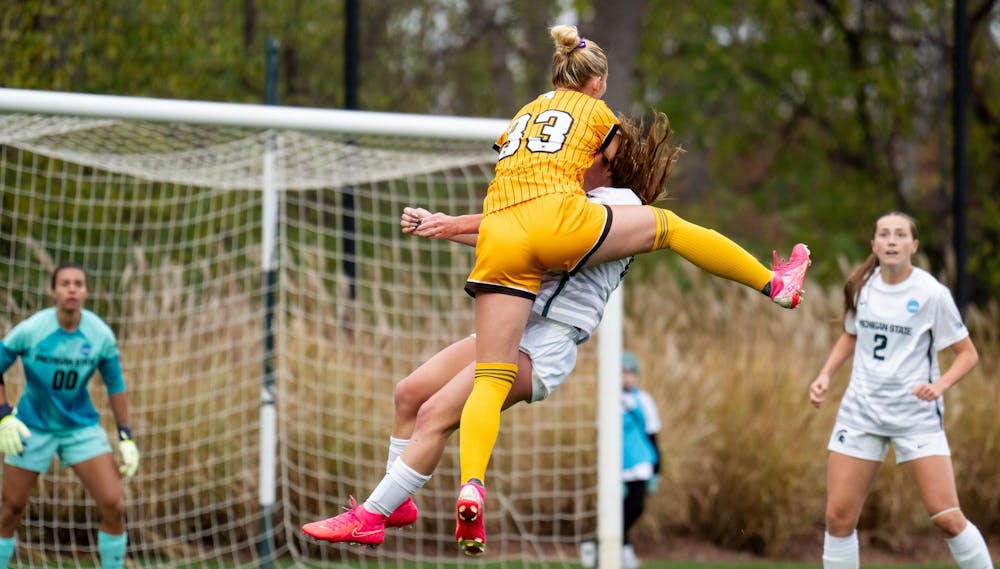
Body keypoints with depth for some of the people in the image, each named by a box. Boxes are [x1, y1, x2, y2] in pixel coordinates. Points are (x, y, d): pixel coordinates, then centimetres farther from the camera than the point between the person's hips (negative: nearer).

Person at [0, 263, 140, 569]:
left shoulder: (101, 335, -11)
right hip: (32, 427, -1)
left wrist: (126, 438, 1)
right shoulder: (29, 331, -18)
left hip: (82, 426, 1)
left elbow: (115, 386, 2)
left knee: (113, 505, -11)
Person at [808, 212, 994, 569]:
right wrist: (825, 375, 7)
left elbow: (967, 354, -4)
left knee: (946, 517, -12)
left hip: (917, 415, -4)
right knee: (839, 516, -1)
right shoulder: (861, 286, 3)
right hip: (862, 410, 4)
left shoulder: (932, 293, -10)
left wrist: (940, 385, -22)